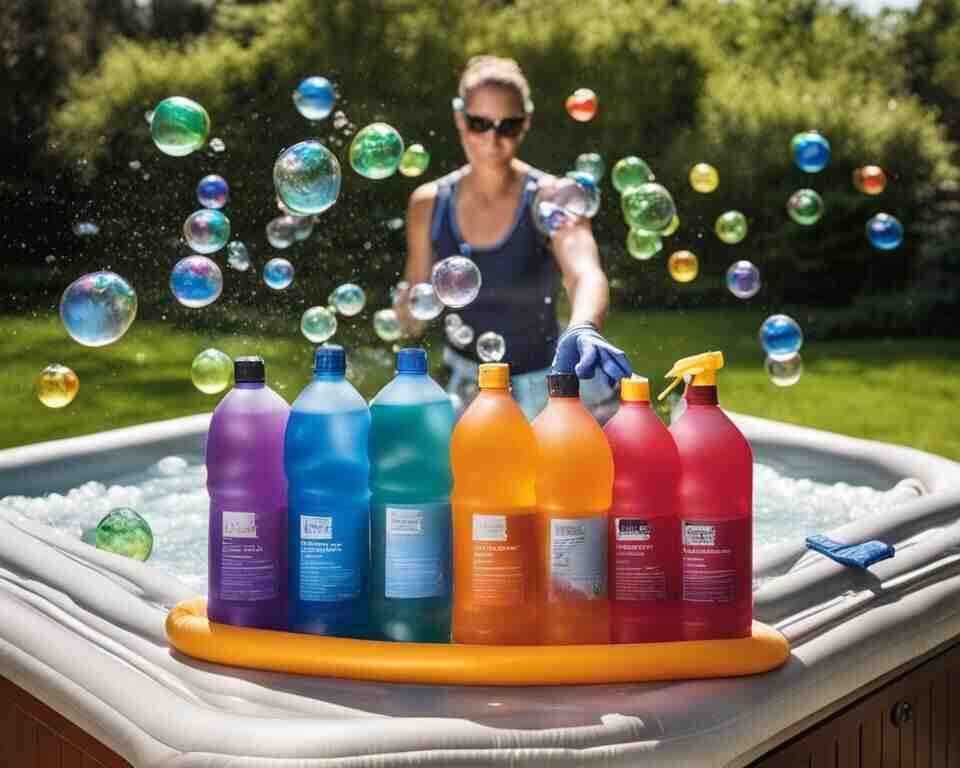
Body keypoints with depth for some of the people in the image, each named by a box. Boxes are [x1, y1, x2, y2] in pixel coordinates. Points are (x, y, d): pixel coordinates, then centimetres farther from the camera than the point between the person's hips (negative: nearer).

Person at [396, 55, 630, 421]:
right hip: (469, 381, 3)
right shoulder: (429, 204, -6)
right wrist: (410, 304, -17)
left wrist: (583, 330, -59)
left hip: (543, 383, -2)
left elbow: (587, 275, -37)